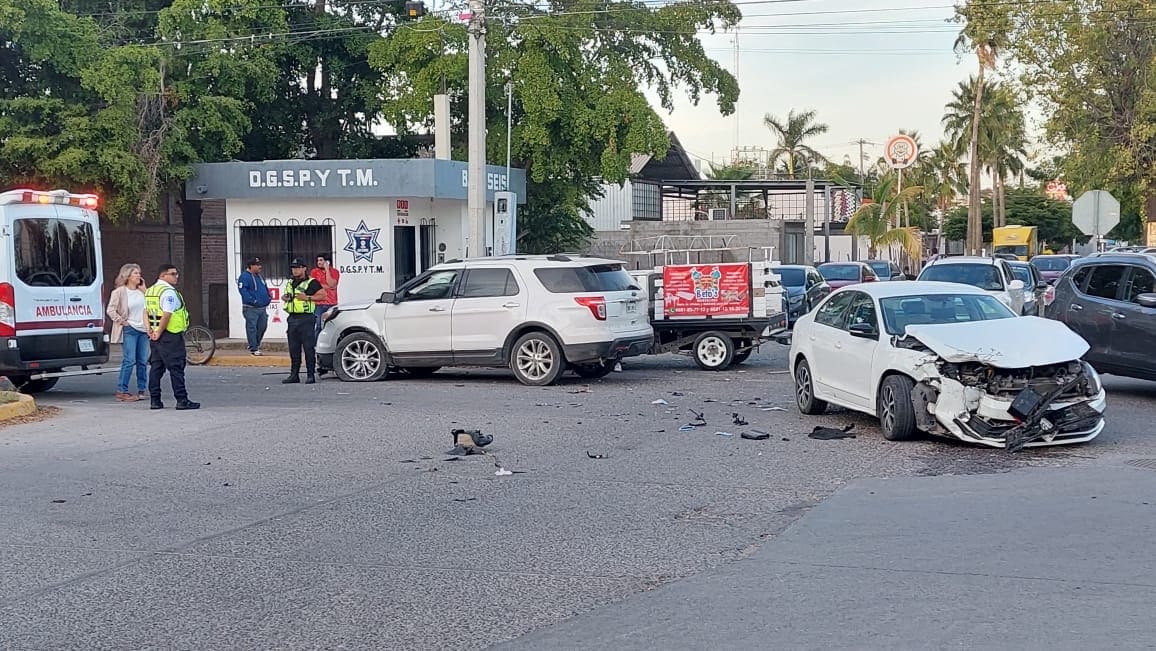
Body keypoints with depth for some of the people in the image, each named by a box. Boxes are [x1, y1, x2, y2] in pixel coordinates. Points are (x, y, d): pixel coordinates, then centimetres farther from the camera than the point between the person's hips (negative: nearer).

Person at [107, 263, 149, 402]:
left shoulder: (141, 291, 12)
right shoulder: (119, 291, -4)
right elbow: (111, 310, -5)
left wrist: (144, 290, 4)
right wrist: (122, 321, -9)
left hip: (143, 329, 5)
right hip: (129, 329, -5)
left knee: (143, 361, 6)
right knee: (129, 360, -9)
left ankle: (141, 390, 14)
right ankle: (121, 391, -4)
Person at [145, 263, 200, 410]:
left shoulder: (150, 291, 15)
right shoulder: (169, 292, -15)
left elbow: (146, 312, 18)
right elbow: (166, 315, -22)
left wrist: (150, 330, 13)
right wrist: (159, 333, -14)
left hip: (156, 336, 9)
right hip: (170, 335, -9)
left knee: (156, 367, 11)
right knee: (176, 368, -6)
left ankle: (155, 400, 13)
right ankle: (182, 400, -5)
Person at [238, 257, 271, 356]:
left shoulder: (260, 276, 17)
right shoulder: (245, 277, -10)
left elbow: (266, 288, 27)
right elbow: (243, 290, -20)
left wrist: (268, 298, 12)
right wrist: (252, 301, -22)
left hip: (262, 307, 8)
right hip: (251, 308, -8)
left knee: (262, 327, 12)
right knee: (252, 328, -4)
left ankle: (256, 345, 26)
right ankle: (253, 349, -1)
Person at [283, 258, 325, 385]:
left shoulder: (311, 282, -3)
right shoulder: (290, 283, 20)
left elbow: (322, 294, -10)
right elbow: (284, 295, 34)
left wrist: (307, 297, -16)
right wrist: (284, 297, 10)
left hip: (306, 318, -7)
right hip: (292, 318, 7)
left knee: (309, 348, -7)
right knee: (293, 348, 9)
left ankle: (311, 375, -4)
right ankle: (294, 375, 14)